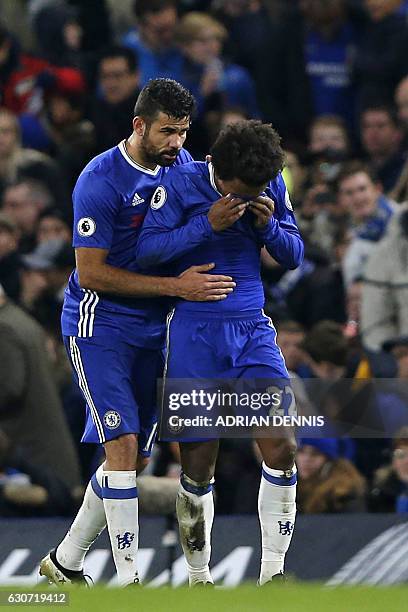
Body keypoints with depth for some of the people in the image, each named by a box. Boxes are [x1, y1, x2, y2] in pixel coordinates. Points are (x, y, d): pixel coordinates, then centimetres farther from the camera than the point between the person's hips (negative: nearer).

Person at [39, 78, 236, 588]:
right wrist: (174, 286, -22)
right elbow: (90, 273, -19)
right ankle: (127, 580, -15)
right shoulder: (101, 181, -18)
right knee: (122, 445, -16)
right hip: (98, 326, -7)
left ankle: (65, 561, 22)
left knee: (136, 458, 9)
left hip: (151, 330, 7)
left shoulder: (181, 164, 4)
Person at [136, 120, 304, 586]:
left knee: (281, 448, -11)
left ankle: (272, 574, -2)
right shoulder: (180, 185, -9)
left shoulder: (273, 188, 2)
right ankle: (198, 578, 14)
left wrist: (269, 225, -12)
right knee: (199, 464, -1)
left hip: (253, 330, 3)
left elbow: (294, 256, 9)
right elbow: (147, 250, -14)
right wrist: (207, 224, -24)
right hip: (196, 333, -3)